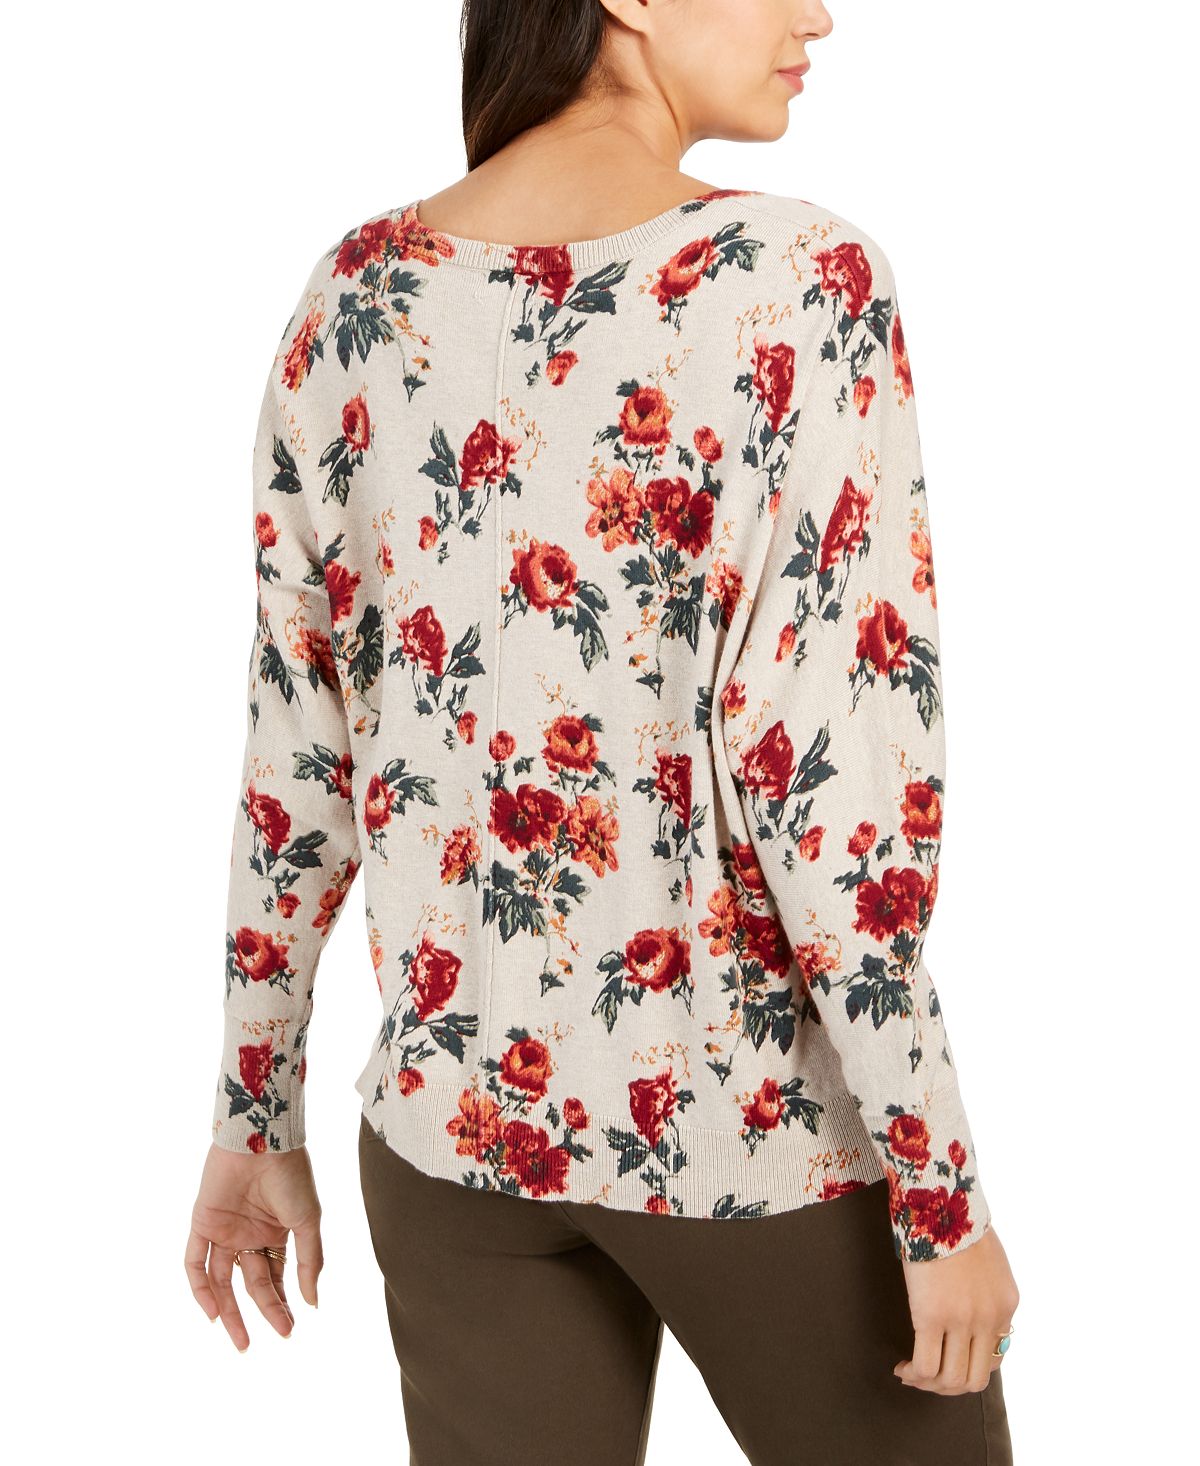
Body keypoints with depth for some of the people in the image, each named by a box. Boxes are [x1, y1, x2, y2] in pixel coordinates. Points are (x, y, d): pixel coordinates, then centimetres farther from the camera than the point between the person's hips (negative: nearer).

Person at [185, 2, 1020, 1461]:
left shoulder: (355, 293, -2)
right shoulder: (801, 280, -17)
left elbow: (295, 754, 1)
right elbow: (827, 775, -21)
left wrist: (254, 1116, 11)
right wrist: (940, 1186, -12)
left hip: (459, 1108, 5)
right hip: (756, 1118, -4)